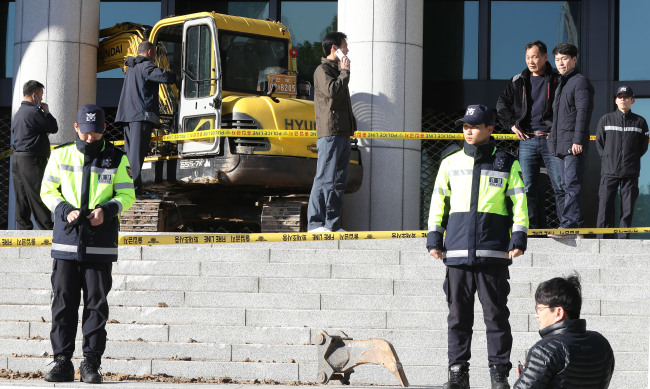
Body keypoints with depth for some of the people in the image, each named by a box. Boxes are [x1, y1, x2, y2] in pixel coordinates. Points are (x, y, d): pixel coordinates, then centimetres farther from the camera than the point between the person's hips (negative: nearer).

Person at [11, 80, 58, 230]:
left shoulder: (19, 112, 15)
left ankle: (23, 227, 11)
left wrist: (43, 133, 11)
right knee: (37, 197, -5)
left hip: (17, 159, 9)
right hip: (31, 161, -9)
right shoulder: (33, 112, -14)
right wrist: (46, 112, 5)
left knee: (22, 198, 9)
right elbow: (53, 128, -10)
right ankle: (47, 228, -2)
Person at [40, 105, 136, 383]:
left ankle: (91, 364, 5)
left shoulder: (117, 159, 5)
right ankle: (62, 362, 6)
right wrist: (66, 211, -10)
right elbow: (48, 191, 9)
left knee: (96, 303, 0)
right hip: (66, 238, 1)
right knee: (63, 301, 0)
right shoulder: (61, 155, 7)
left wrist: (106, 210, -13)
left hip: (101, 241, -1)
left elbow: (127, 195, 6)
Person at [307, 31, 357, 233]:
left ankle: (332, 224, 8)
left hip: (343, 134, 9)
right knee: (325, 179, -11)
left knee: (339, 181, 6)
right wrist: (345, 72, -9)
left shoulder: (338, 70, 24)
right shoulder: (323, 70, -4)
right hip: (330, 133, -9)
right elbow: (332, 90, -23)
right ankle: (315, 223, -11)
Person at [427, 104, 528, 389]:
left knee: (496, 315, 0)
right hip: (457, 253, 3)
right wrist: (434, 238, 9)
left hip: (493, 253, -2)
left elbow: (519, 203, 4)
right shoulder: (450, 163, 12)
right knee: (458, 316, 5)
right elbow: (438, 202, 15)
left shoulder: (507, 164, 5)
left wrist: (518, 238, -5)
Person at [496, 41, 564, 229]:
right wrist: (512, 124, 10)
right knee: (530, 187, 2)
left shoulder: (557, 80, 2)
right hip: (527, 141, 3)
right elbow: (501, 105, 21)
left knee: (560, 185, -6)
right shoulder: (518, 82, 12)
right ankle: (534, 227, 6)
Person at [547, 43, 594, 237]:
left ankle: (569, 225, -16)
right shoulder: (561, 84, 22)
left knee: (572, 185, -12)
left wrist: (578, 140, -22)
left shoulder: (580, 81, -6)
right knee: (567, 186, 10)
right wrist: (553, 135, 23)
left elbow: (583, 112, -15)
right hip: (560, 145, 10)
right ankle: (575, 225, 13)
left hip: (573, 145, -10)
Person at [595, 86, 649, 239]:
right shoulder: (606, 120, 8)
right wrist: (608, 159, 6)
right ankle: (601, 238, -1)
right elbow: (599, 143, 13)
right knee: (605, 204, -5)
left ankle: (624, 237, 6)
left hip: (630, 173, 0)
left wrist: (632, 159, 6)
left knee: (628, 207, 0)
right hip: (609, 171, 0)